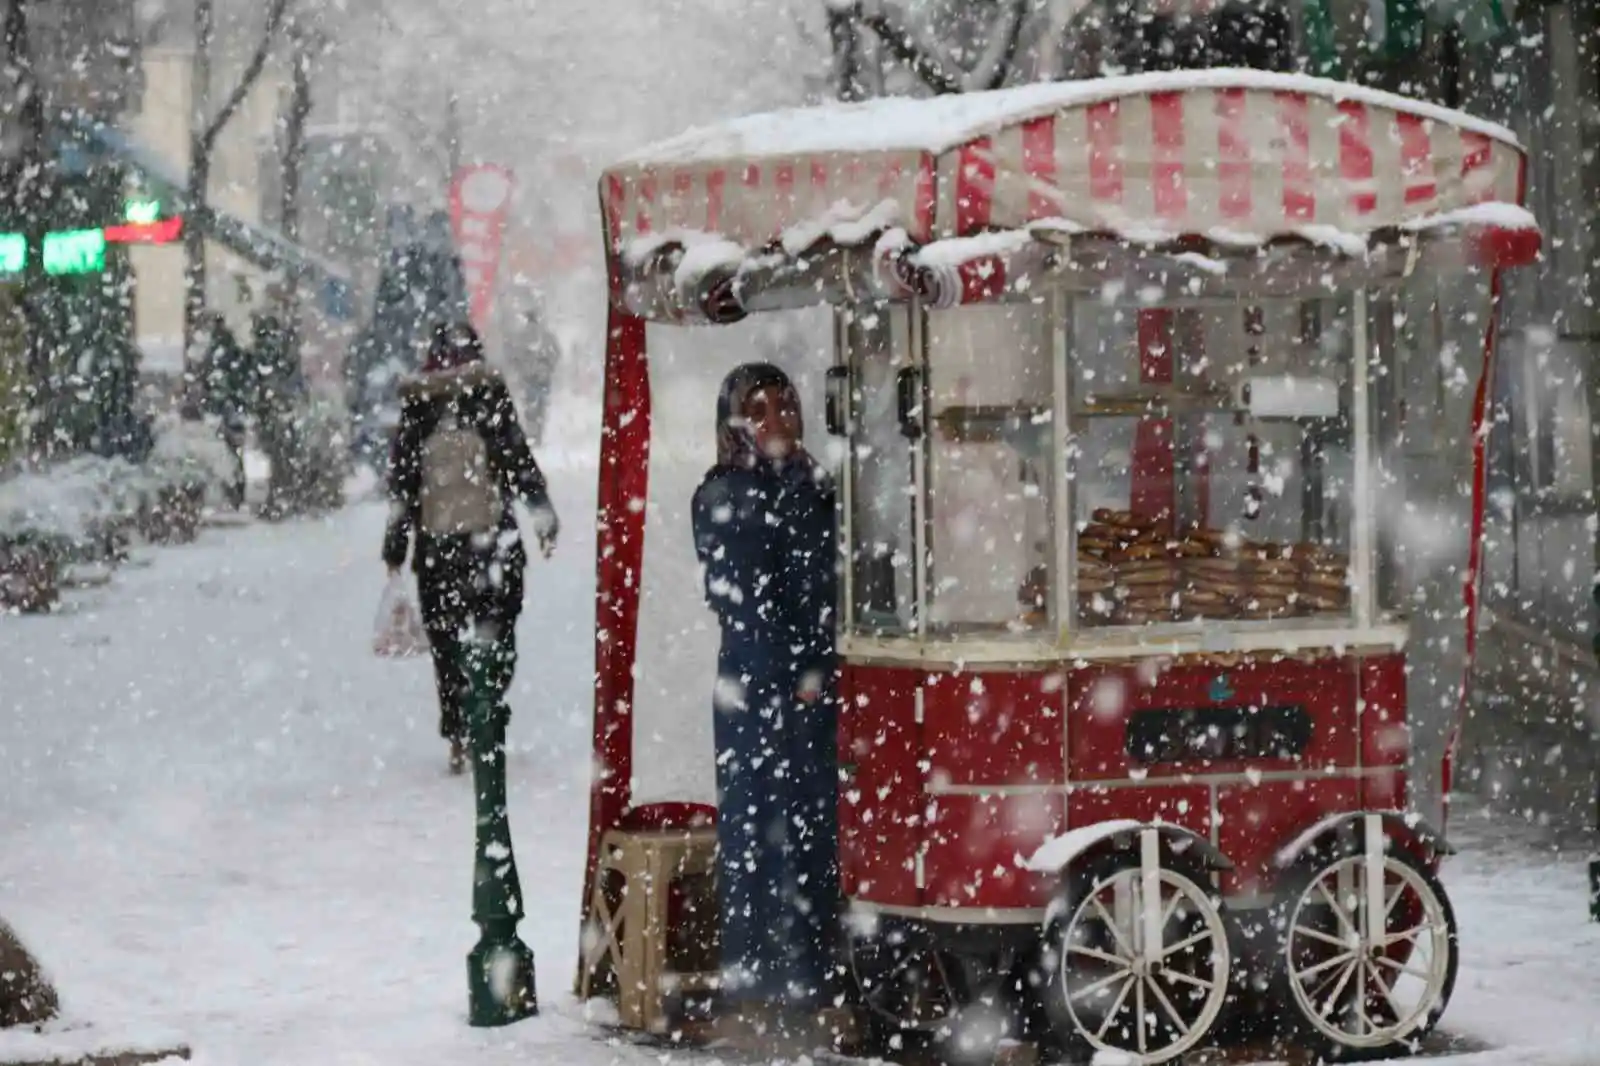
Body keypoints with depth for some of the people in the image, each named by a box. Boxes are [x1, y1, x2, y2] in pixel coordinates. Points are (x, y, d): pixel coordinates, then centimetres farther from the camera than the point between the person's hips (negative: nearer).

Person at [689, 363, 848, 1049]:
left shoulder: (813, 489, 16)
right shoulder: (723, 497, -2)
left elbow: (832, 588, 15)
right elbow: (741, 601, -8)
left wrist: (826, 666, 2)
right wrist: (796, 676, -11)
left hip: (817, 689, 6)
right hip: (756, 689, -6)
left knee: (817, 837, 7)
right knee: (753, 838, -4)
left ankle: (811, 989, 13)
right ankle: (748, 998, -2)